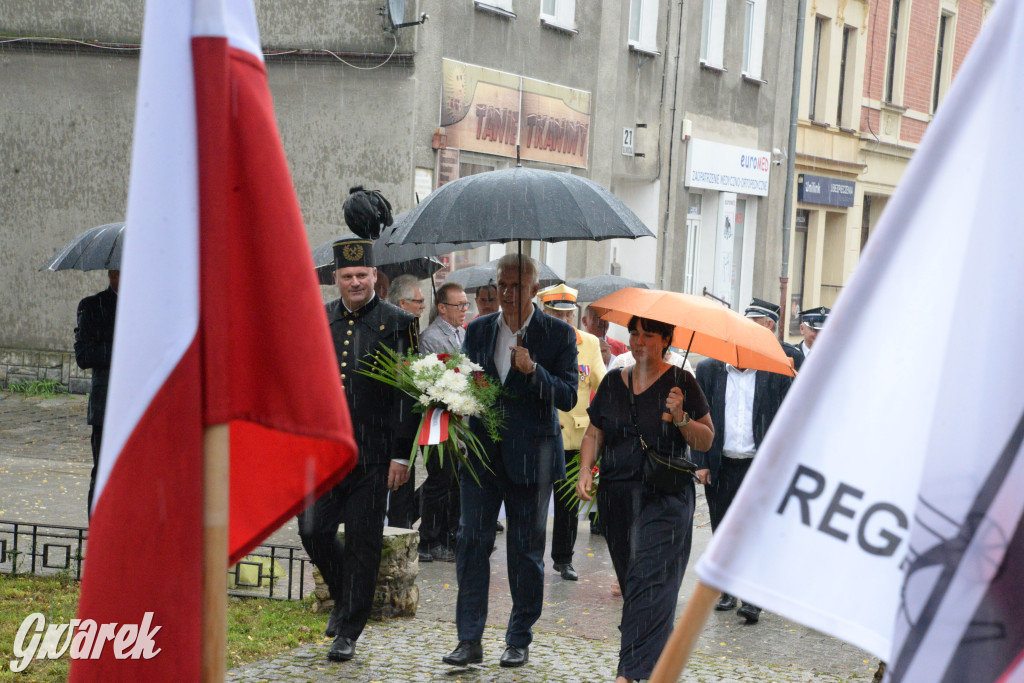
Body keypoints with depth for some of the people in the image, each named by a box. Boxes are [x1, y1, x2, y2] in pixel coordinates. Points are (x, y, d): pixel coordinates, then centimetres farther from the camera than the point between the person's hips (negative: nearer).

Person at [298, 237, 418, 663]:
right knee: (313, 529, -1)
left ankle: (348, 632, 12)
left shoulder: (398, 323, -1)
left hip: (372, 452, -3)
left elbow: (407, 393, -3)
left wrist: (401, 455, -8)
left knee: (362, 543, 2)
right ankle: (344, 597, 27)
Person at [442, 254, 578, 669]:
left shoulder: (558, 334, -1)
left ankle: (520, 641, 17)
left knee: (526, 549, 5)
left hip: (530, 456, -3)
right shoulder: (477, 330, 10)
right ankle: (469, 639, 2)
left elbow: (568, 397, -8)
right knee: (472, 541, -3)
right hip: (482, 452, 3)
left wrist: (532, 371, -23)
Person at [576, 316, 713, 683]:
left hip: (664, 497, -5)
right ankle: (656, 652, 26)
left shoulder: (680, 382, -2)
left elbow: (706, 440, 0)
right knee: (630, 578, 9)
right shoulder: (613, 381, 10)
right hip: (616, 494, 5)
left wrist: (680, 418, -17)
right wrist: (586, 469, 0)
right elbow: (594, 434, 16)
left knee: (649, 578, -13)